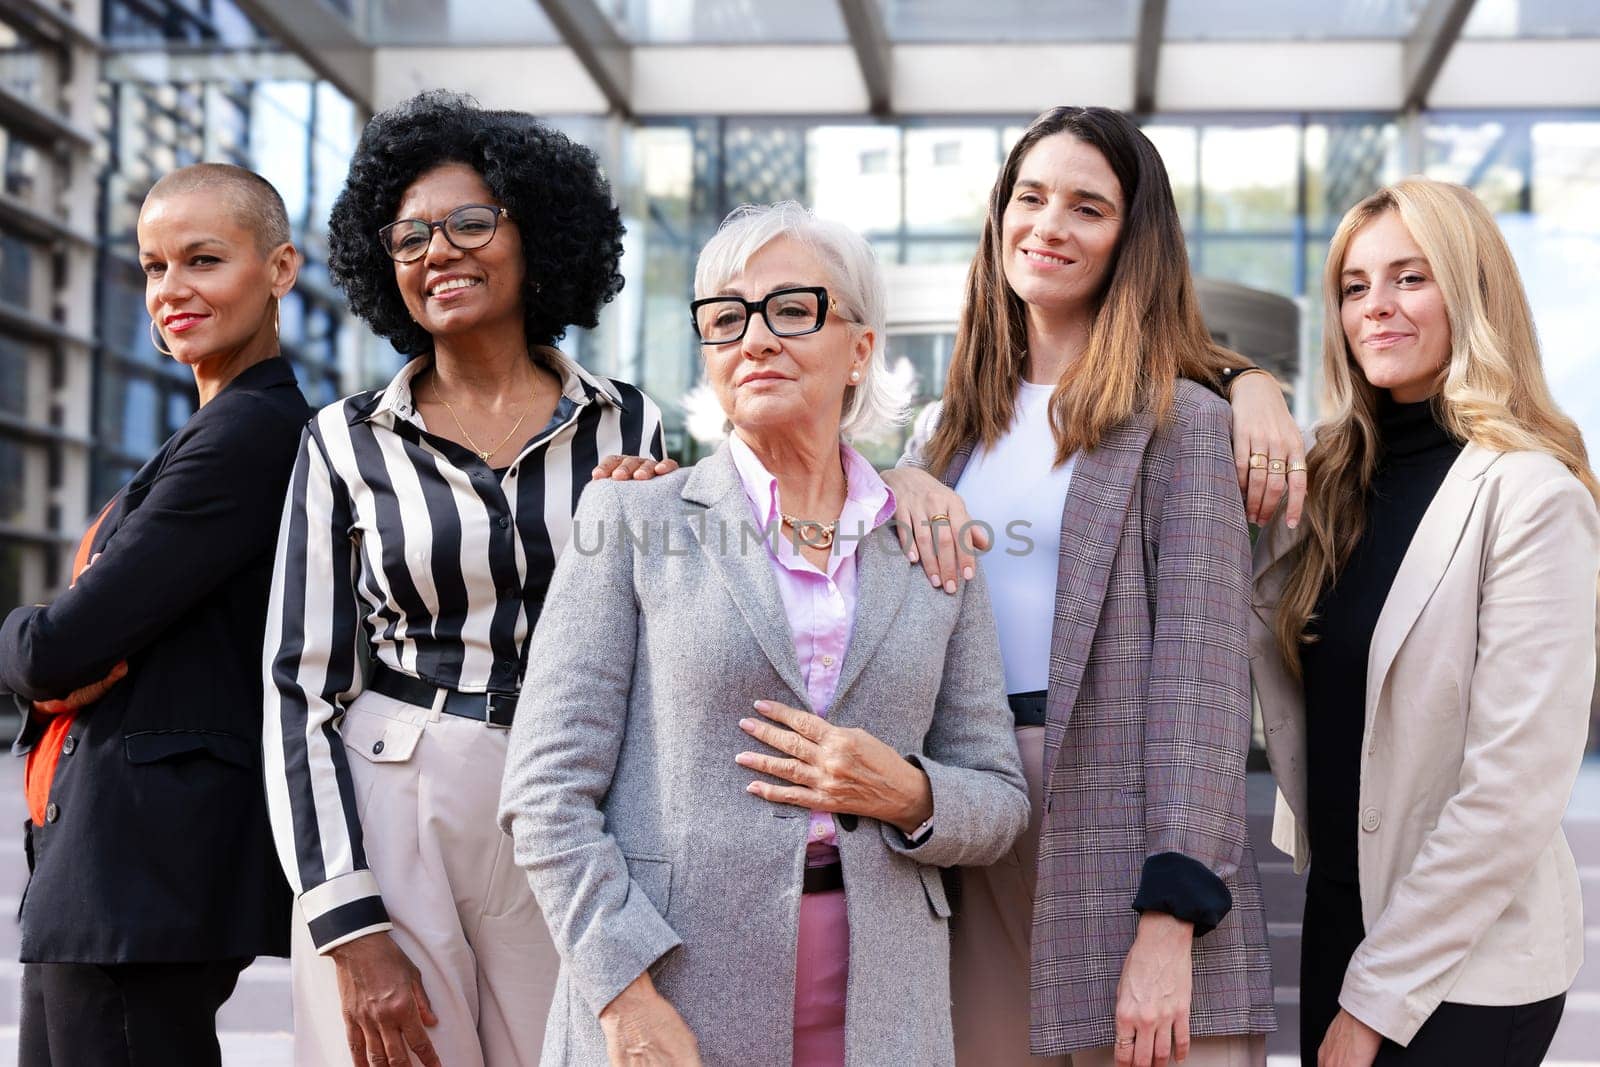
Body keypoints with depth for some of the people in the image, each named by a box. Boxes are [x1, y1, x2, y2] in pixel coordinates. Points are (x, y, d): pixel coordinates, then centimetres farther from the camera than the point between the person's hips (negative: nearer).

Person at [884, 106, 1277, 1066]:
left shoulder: (1182, 420, -2)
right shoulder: (953, 429, 16)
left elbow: (1201, 678, -9)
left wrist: (1170, 922, -17)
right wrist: (891, 488, -9)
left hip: (1122, 839, -5)